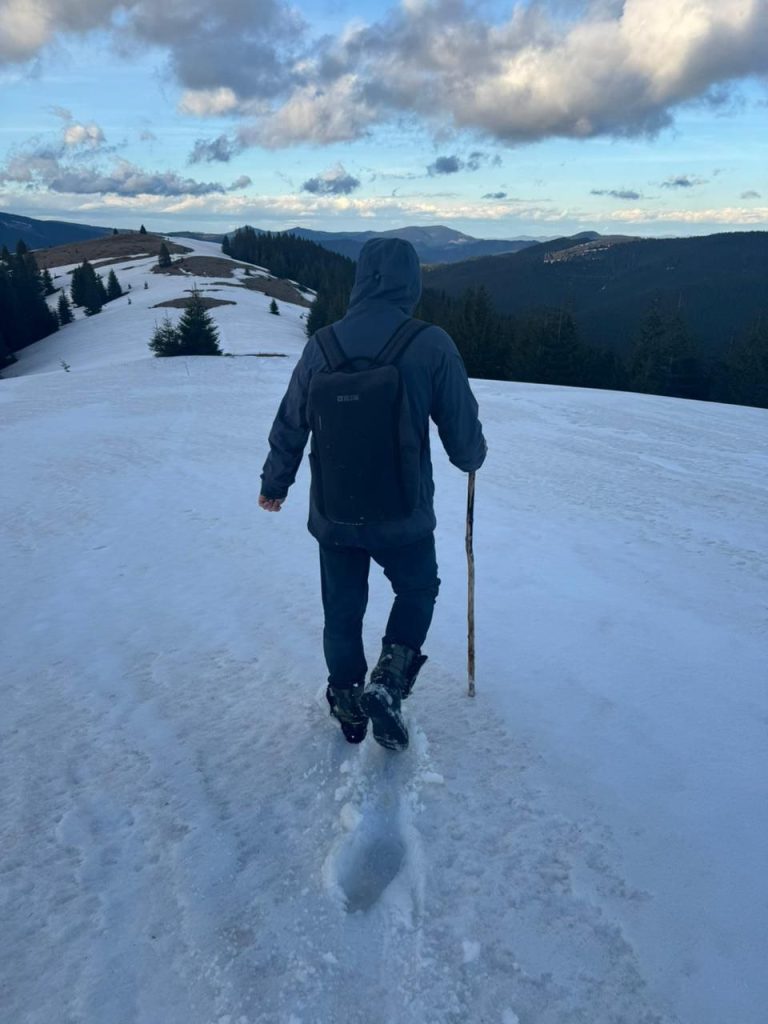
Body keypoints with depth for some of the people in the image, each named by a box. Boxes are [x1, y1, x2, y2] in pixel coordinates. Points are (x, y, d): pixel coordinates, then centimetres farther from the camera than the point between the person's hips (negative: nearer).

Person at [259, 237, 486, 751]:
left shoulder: (322, 345, -6)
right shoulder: (432, 345, -15)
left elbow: (290, 426, 3)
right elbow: (462, 429, -7)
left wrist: (274, 483, 20)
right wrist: (473, 456, 17)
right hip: (405, 516, -2)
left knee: (342, 612, 21)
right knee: (418, 591, 25)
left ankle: (349, 706, 37)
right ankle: (387, 684, 10)